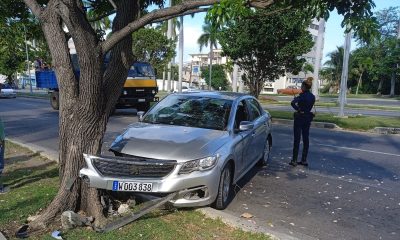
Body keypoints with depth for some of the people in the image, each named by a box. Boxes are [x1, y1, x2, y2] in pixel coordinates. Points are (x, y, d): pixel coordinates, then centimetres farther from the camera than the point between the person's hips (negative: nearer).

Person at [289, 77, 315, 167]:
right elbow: (310, 107, 12)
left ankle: (294, 160, 4)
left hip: (299, 118, -7)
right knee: (305, 139, 11)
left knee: (296, 139, 0)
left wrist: (299, 110, -18)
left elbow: (293, 103, -31)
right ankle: (304, 160, 17)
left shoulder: (302, 95, -17)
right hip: (308, 118, 7)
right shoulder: (312, 97, 6)